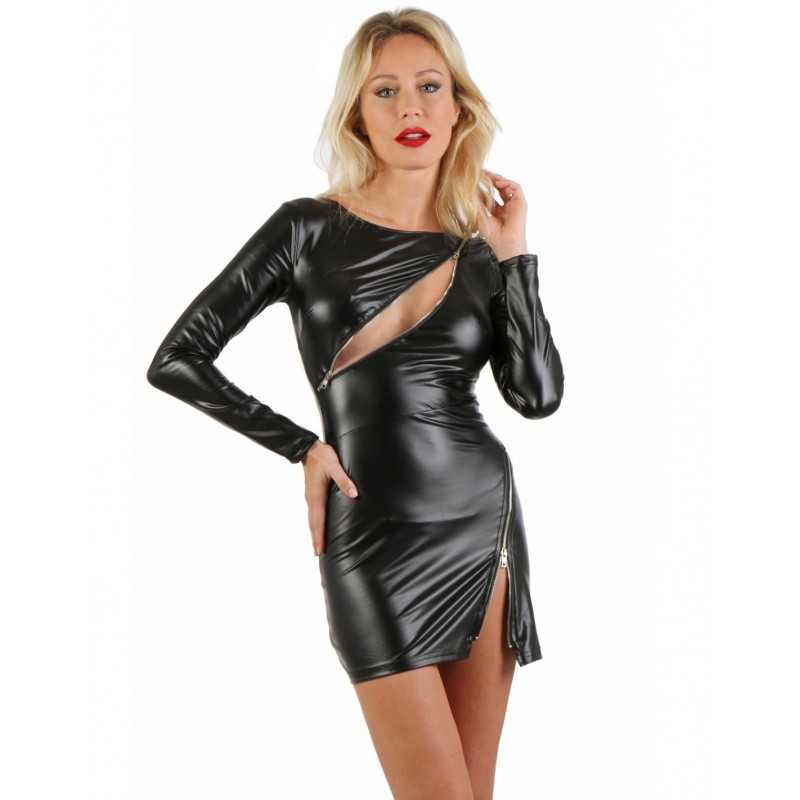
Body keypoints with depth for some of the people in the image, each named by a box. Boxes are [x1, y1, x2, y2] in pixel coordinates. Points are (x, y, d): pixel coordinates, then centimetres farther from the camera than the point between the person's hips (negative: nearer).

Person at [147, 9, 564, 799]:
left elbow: (539, 395, -3)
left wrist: (512, 254, -6)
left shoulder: (478, 248, 7)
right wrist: (301, 447, -3)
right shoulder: (308, 228, -2)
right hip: (375, 537, -4)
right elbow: (176, 362, -2)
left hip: (486, 523, 4)